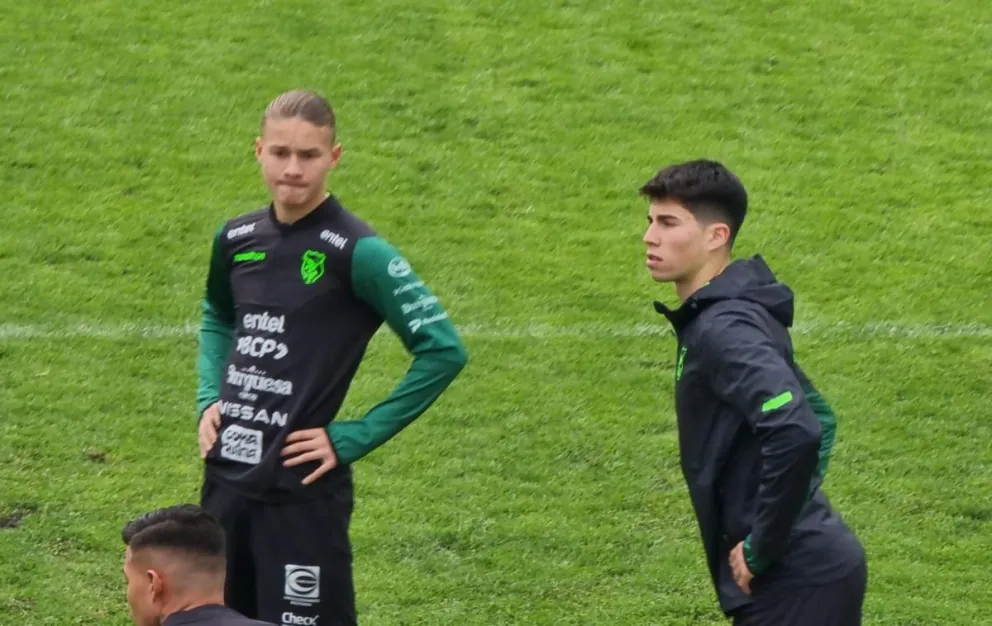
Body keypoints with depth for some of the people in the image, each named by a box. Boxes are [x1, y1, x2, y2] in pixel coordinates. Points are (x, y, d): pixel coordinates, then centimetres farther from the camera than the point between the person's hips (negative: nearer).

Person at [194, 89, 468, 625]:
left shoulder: (356, 252, -13)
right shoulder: (237, 239, 7)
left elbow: (443, 351, -15)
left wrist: (354, 439, -14)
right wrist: (210, 398, 10)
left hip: (302, 489, -7)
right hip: (225, 480, 7)